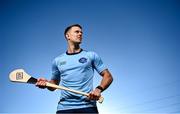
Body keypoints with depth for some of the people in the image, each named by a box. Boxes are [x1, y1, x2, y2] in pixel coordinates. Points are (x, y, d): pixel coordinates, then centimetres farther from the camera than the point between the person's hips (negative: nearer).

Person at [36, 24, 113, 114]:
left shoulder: (91, 56, 8)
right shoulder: (57, 60, 14)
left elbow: (108, 76, 6)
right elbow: (54, 84, 23)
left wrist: (99, 89, -12)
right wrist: (46, 83, 0)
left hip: (87, 106, -1)